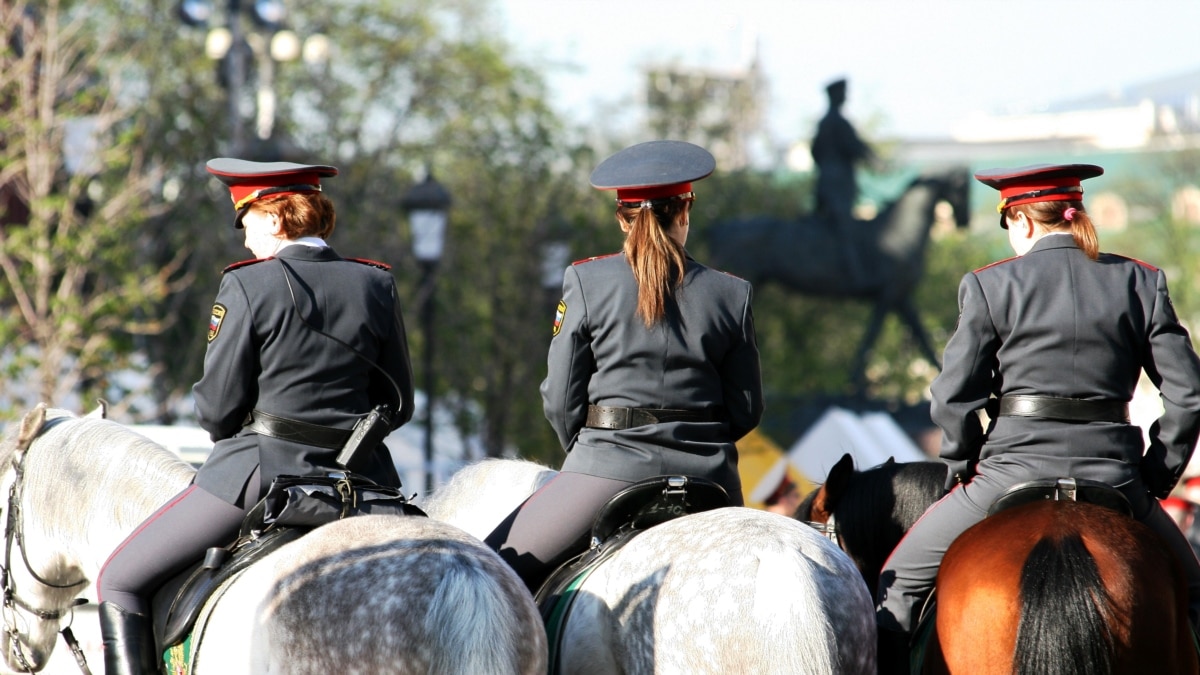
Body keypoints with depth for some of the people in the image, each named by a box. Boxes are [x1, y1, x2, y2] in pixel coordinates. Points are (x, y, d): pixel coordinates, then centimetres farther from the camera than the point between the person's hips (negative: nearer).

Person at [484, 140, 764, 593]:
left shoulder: (585, 282, -3)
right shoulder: (732, 295, 3)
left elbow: (560, 399, 0)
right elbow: (747, 410, 6)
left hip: (610, 468, -3)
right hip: (706, 474, 3)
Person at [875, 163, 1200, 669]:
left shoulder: (989, 286, -2)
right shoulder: (1141, 283, 4)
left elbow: (952, 399, -4)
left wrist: (963, 471, 11)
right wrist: (1157, 476, 11)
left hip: (1015, 468, -2)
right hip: (1113, 472, 2)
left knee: (899, 586, 13)